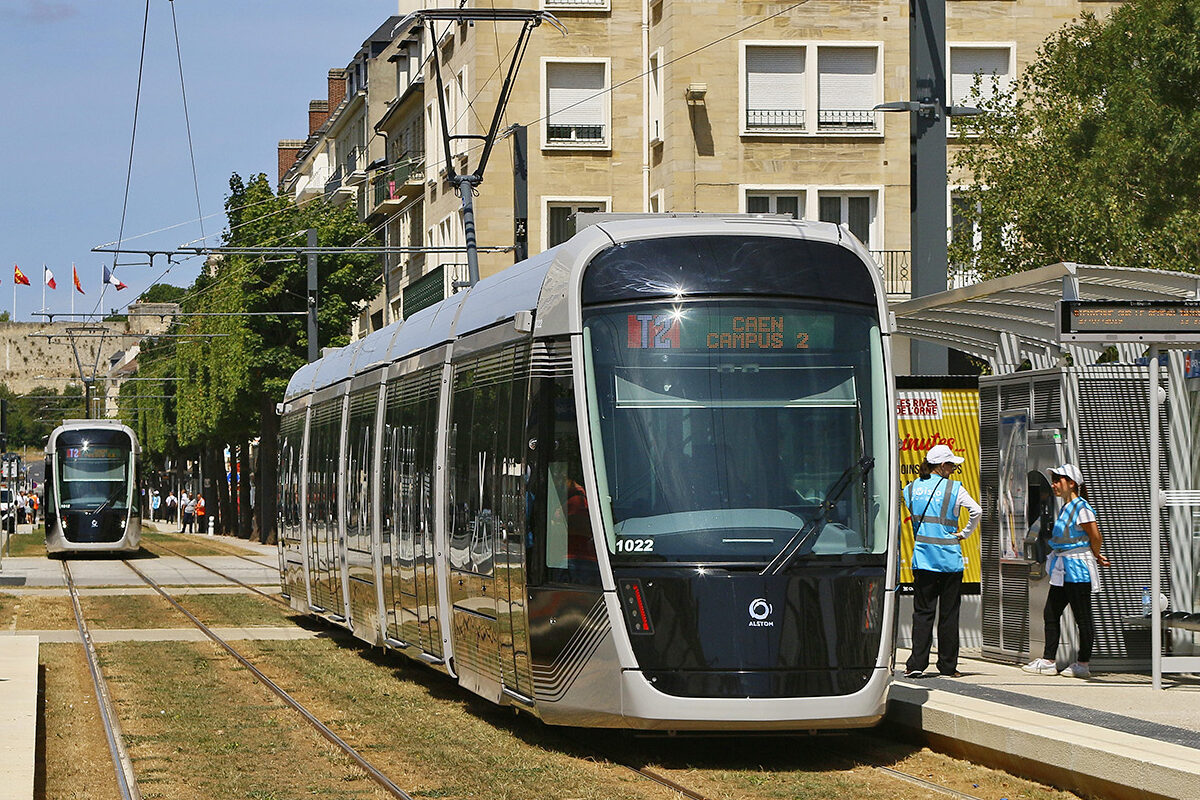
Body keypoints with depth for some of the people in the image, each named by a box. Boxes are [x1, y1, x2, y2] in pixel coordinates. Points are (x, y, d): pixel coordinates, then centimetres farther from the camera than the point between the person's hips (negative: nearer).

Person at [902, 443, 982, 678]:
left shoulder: (912, 488, 5)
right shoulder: (954, 489, -5)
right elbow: (976, 511, -14)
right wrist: (964, 534, -2)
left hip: (922, 558, 2)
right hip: (949, 558, -2)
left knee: (922, 611, 5)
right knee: (948, 613, 6)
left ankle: (917, 663, -6)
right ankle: (948, 665, 9)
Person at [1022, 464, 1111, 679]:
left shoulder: (1081, 508, -15)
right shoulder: (1065, 508, 14)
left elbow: (1096, 538, -15)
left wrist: (1095, 557, 2)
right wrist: (1097, 557, 14)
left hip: (1077, 569, -10)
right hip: (1062, 571, 10)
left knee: (1083, 618, -1)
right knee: (1050, 613, 8)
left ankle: (1083, 664, 6)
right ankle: (1048, 661, 13)